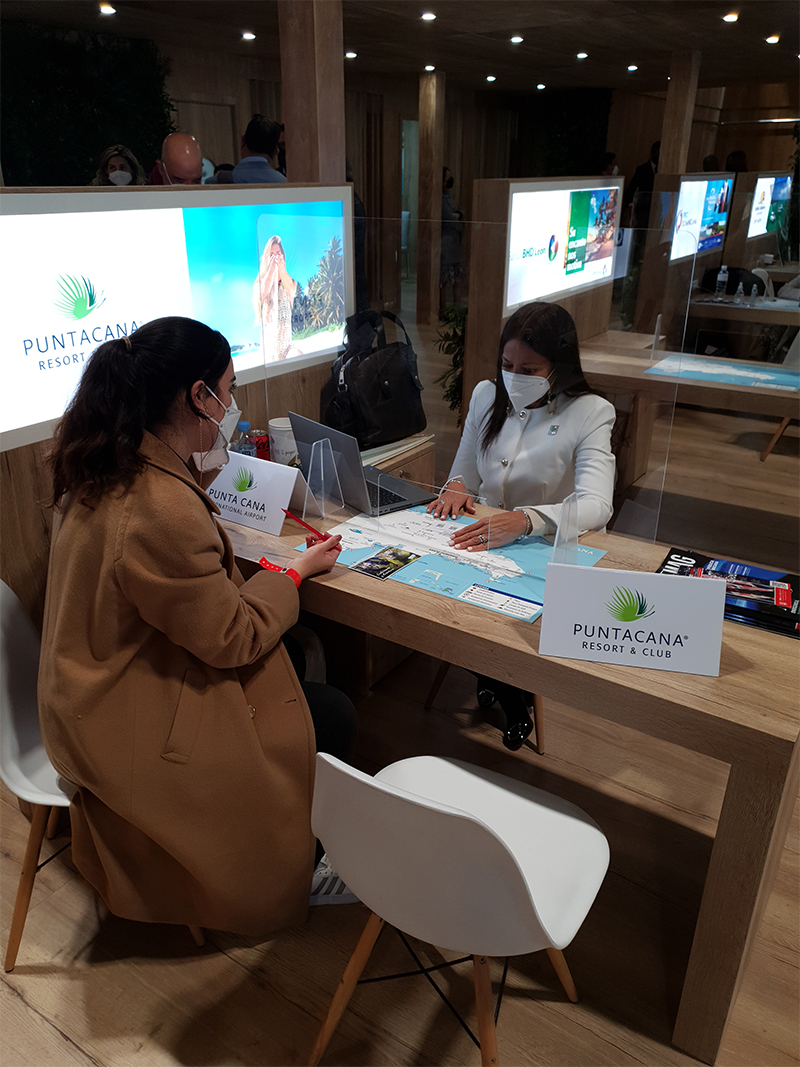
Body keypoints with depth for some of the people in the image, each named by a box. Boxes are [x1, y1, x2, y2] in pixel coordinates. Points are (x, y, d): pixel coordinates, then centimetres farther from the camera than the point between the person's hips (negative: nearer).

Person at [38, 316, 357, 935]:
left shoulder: (106, 467, -4)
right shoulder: (163, 508, -35)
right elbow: (233, 639, -23)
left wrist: (204, 463, 7)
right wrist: (296, 571, -9)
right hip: (132, 729, -9)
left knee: (300, 654, 15)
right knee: (332, 718, 0)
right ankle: (288, 873, 27)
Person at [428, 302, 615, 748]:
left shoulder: (590, 413, -10)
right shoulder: (486, 396, 6)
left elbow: (596, 506, -25)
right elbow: (464, 474, 15)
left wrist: (524, 520, -43)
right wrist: (457, 489, -11)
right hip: (478, 543, 5)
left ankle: (510, 692, 10)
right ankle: (503, 689, 7)